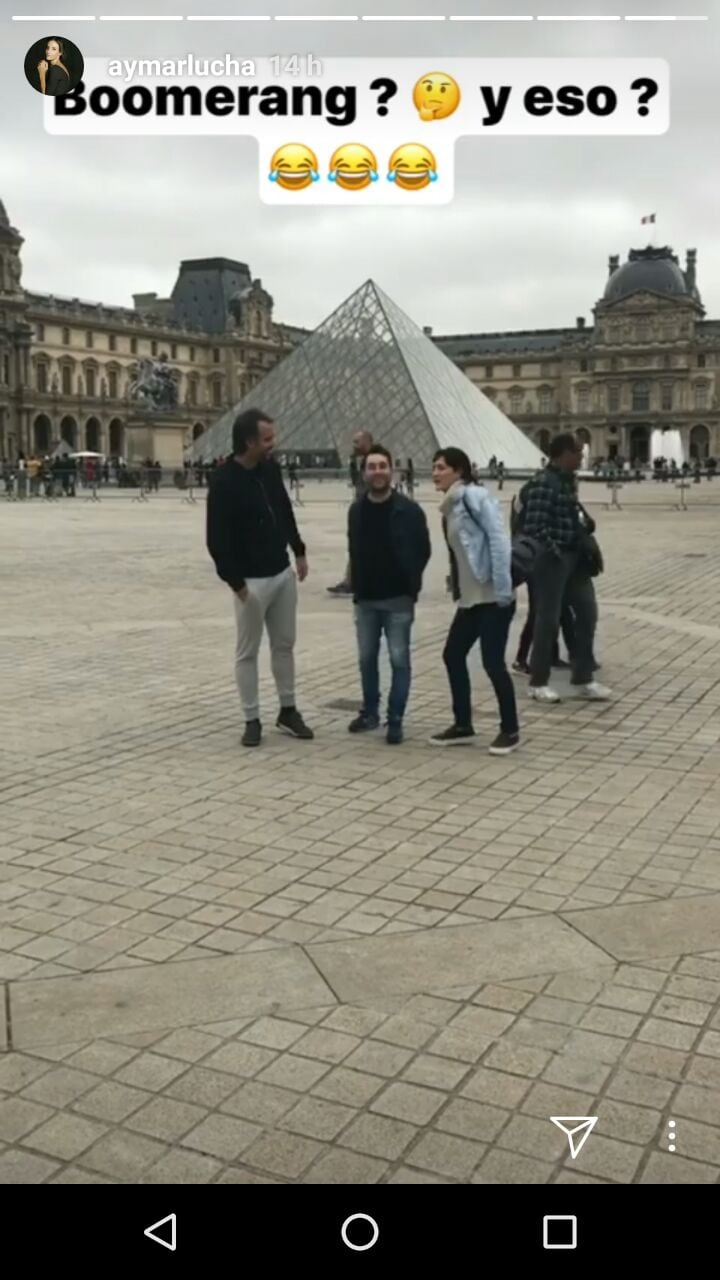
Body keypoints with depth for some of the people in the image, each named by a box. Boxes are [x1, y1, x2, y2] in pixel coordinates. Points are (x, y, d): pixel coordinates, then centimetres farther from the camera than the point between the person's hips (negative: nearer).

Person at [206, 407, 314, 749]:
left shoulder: (270, 467, 2)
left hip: (283, 573, 7)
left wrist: (299, 551, 16)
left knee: (284, 644, 14)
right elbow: (217, 540, -19)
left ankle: (288, 711, 25)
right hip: (251, 580, -7)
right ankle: (252, 720, 14)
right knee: (248, 652, 4)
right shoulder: (224, 482, -19)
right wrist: (236, 583, -19)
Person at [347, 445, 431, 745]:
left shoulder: (409, 510, -9)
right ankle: (370, 712, 27)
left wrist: (410, 585, -3)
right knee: (366, 658, 12)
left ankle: (395, 720, 6)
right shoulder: (356, 510, 4)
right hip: (365, 599, 4)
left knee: (399, 660, -1)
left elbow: (423, 551, -4)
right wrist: (356, 586, 9)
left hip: (398, 599, -4)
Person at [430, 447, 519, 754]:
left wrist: (503, 589, -23)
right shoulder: (451, 506, 15)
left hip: (493, 597, -9)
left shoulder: (474, 496, -11)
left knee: (492, 662, -5)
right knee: (453, 656, 11)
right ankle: (462, 725, 24)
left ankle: (510, 730, 10)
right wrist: (457, 589, 15)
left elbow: (498, 539, -19)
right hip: (469, 599, 9)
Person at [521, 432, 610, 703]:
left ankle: (584, 678, 20)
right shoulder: (543, 483, -17)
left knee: (587, 613, 11)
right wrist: (553, 551, -20)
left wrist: (585, 523, 11)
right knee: (548, 620, -1)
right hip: (553, 559, -9)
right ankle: (538, 683, 11)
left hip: (575, 556, 9)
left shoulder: (568, 479, 13)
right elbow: (534, 526, -22)